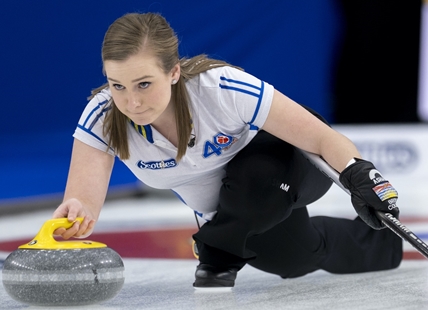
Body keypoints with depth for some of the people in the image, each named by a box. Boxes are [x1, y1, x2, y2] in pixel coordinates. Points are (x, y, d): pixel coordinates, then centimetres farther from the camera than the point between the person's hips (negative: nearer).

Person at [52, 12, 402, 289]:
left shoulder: (223, 89, -38)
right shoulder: (103, 117, -28)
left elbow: (325, 138, -32)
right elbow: (82, 202, -38)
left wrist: (360, 176, -51)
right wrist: (73, 217, -62)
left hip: (288, 163, -5)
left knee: (257, 177, -36)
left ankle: (219, 255, -5)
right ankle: (381, 244, 27)